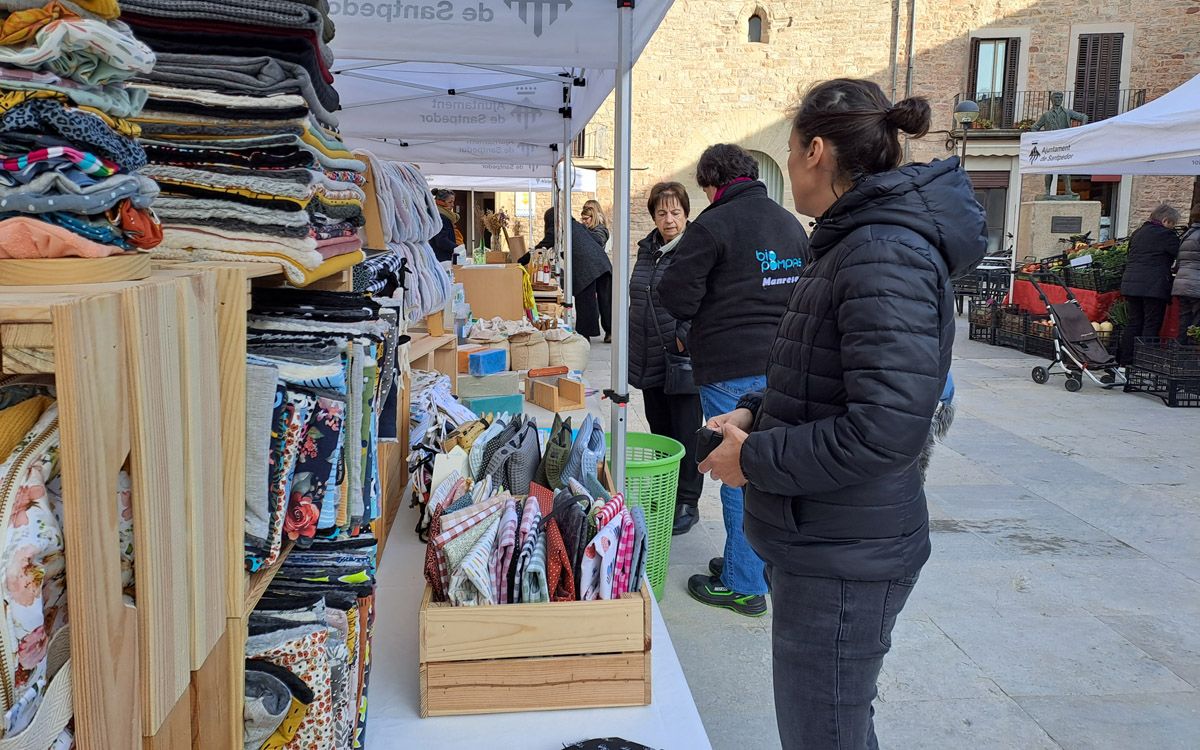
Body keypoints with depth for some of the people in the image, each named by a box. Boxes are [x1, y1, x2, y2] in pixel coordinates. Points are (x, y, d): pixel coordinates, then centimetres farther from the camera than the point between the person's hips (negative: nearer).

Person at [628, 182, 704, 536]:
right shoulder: (648, 250, 13)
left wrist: (684, 338, -20)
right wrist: (634, 349, 21)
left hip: (683, 361, -8)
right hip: (650, 361, 8)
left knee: (685, 434, 1)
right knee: (659, 431, 16)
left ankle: (687, 504, 13)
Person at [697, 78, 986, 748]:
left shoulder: (884, 256, -22)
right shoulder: (859, 241, 12)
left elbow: (886, 428, -29)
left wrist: (756, 460, -18)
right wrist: (758, 414, 8)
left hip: (843, 559, -10)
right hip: (828, 542, 10)